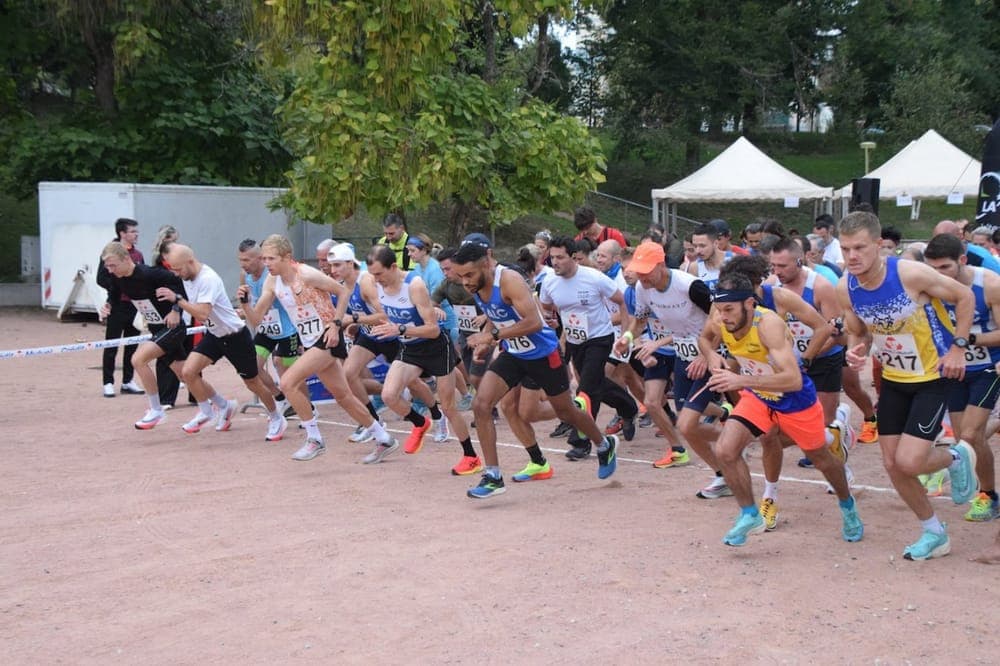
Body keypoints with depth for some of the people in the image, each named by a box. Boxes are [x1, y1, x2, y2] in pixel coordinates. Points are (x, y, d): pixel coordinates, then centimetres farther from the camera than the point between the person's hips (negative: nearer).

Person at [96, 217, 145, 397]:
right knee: (111, 347, 0)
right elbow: (101, 279, -11)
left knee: (132, 345, 9)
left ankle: (127, 381, 18)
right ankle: (108, 383, 5)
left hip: (134, 306, 6)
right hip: (117, 306, -6)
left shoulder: (138, 255, 11)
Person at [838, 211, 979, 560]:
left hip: (933, 377, -6)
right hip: (894, 378, 6)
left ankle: (956, 457, 20)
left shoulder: (911, 274, -26)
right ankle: (935, 533, 27)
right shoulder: (845, 288, -10)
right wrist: (855, 349, -15)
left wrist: (958, 347, -16)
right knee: (892, 465, 6)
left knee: (908, 462, -15)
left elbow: (965, 297, -11)